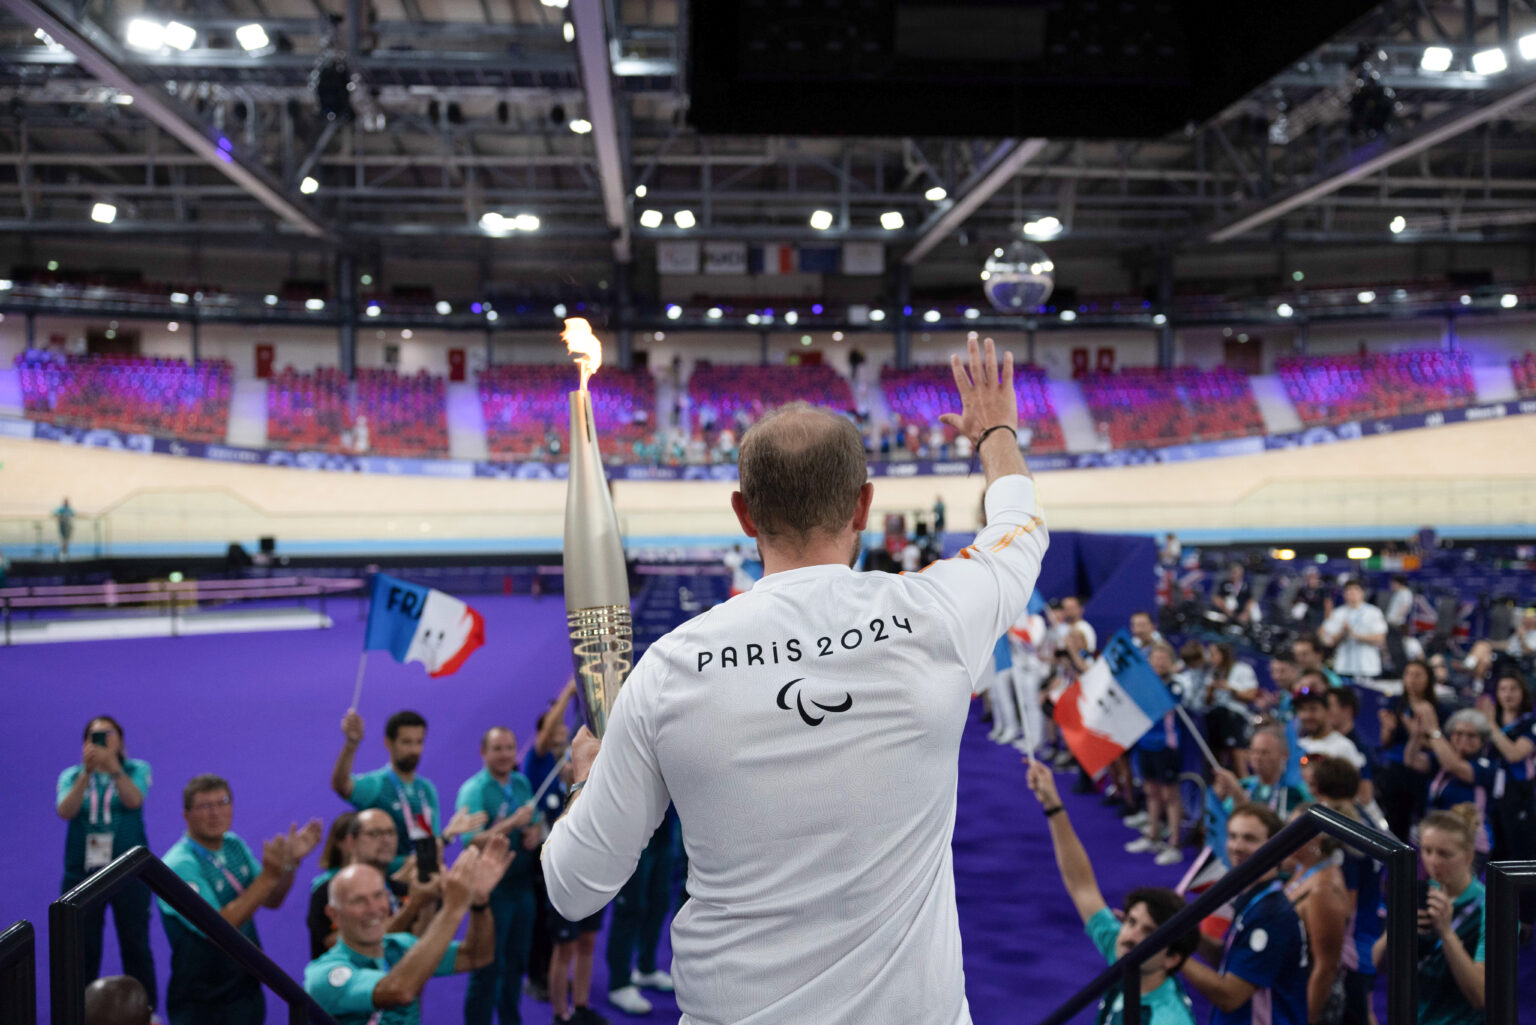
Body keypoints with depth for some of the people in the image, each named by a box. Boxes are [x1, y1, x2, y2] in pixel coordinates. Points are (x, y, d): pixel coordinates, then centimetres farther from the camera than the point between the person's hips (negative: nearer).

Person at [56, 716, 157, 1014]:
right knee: (83, 949, 5)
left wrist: (113, 767, -38)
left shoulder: (137, 769, -1)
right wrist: (87, 772, -30)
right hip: (82, 873, 1)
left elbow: (134, 800, -22)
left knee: (136, 946, 5)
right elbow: (65, 811, -16)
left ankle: (145, 1011, 18)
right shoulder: (71, 775, 3)